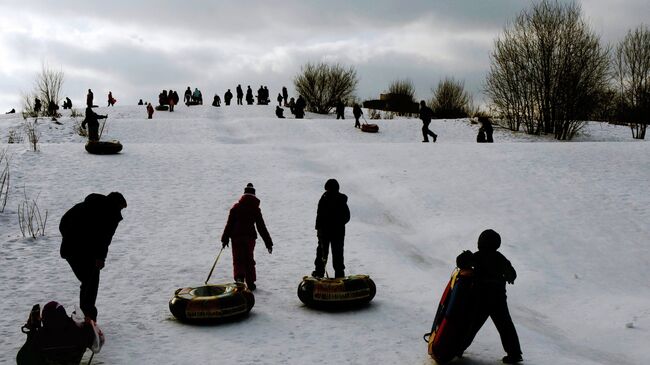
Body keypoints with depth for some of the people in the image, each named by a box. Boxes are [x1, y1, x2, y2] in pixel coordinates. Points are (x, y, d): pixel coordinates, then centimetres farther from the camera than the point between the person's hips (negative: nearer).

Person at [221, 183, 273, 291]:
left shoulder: (236, 207, 2)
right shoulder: (255, 209, 2)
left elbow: (229, 224, 0)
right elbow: (261, 227, 2)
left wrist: (225, 239, 5)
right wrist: (268, 243, 6)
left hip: (236, 237, 0)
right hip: (250, 236, 0)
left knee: (238, 259, 5)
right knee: (249, 260, 11)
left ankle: (239, 276, -21)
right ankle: (250, 283, 11)